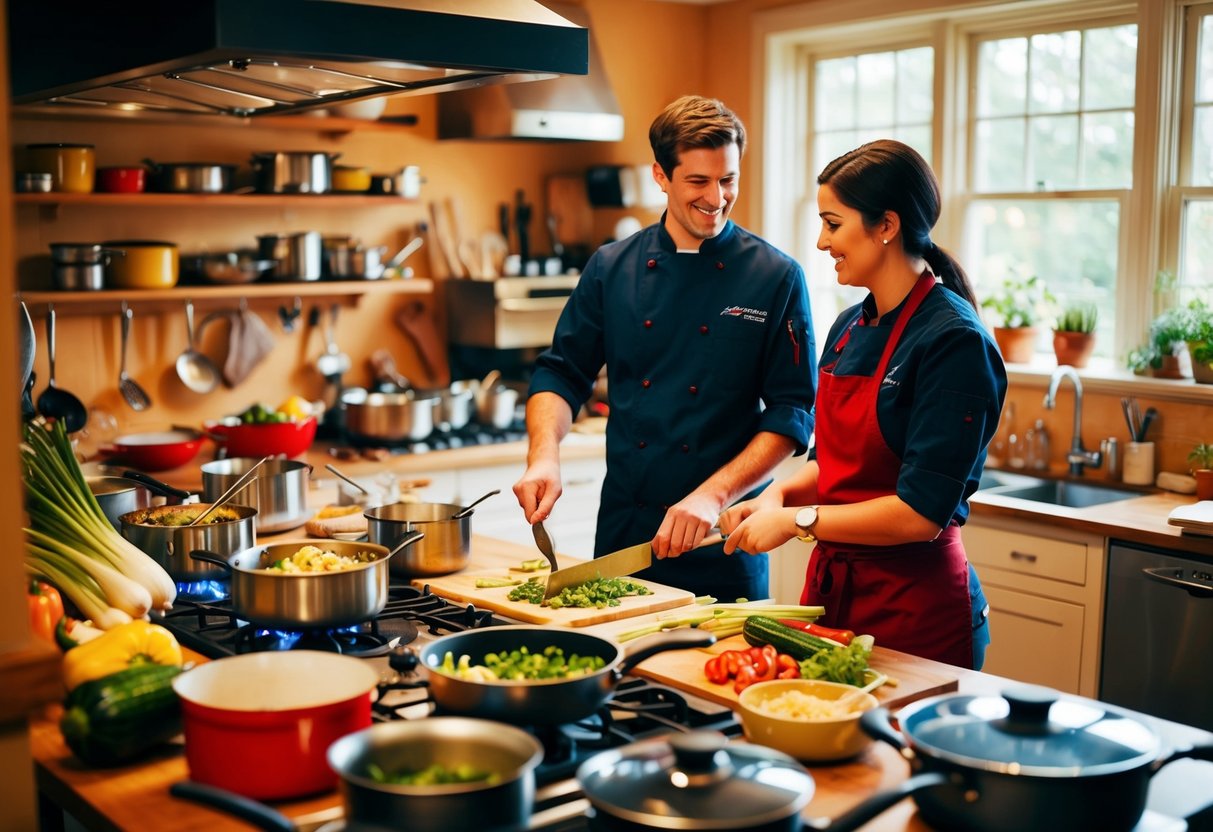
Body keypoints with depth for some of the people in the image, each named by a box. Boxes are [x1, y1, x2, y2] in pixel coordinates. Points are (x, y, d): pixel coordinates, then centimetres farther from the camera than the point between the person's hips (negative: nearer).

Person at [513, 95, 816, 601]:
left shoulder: (777, 278, -5)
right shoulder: (611, 268, 3)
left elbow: (792, 412, -7)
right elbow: (561, 373, 7)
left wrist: (714, 496, -18)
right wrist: (544, 456, -11)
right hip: (621, 535, 3)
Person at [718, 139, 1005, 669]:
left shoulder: (954, 342, -18)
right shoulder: (849, 328, 6)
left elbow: (922, 512, -22)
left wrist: (797, 520, -16)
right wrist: (779, 495, -3)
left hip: (915, 605, -7)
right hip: (832, 585, 7)